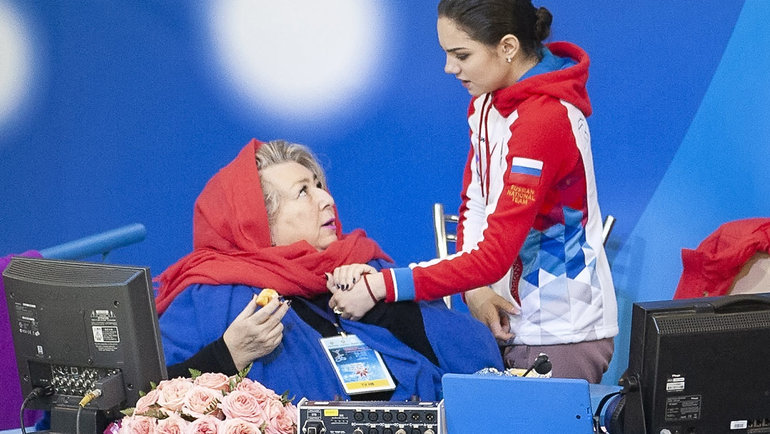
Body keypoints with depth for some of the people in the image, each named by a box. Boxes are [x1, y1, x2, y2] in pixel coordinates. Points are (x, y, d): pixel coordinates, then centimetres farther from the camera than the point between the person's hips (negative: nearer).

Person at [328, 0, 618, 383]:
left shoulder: (543, 120, -25)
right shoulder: (487, 99, 3)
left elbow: (494, 257, -28)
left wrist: (382, 287, -29)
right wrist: (474, 288, -8)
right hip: (511, 322, 8)